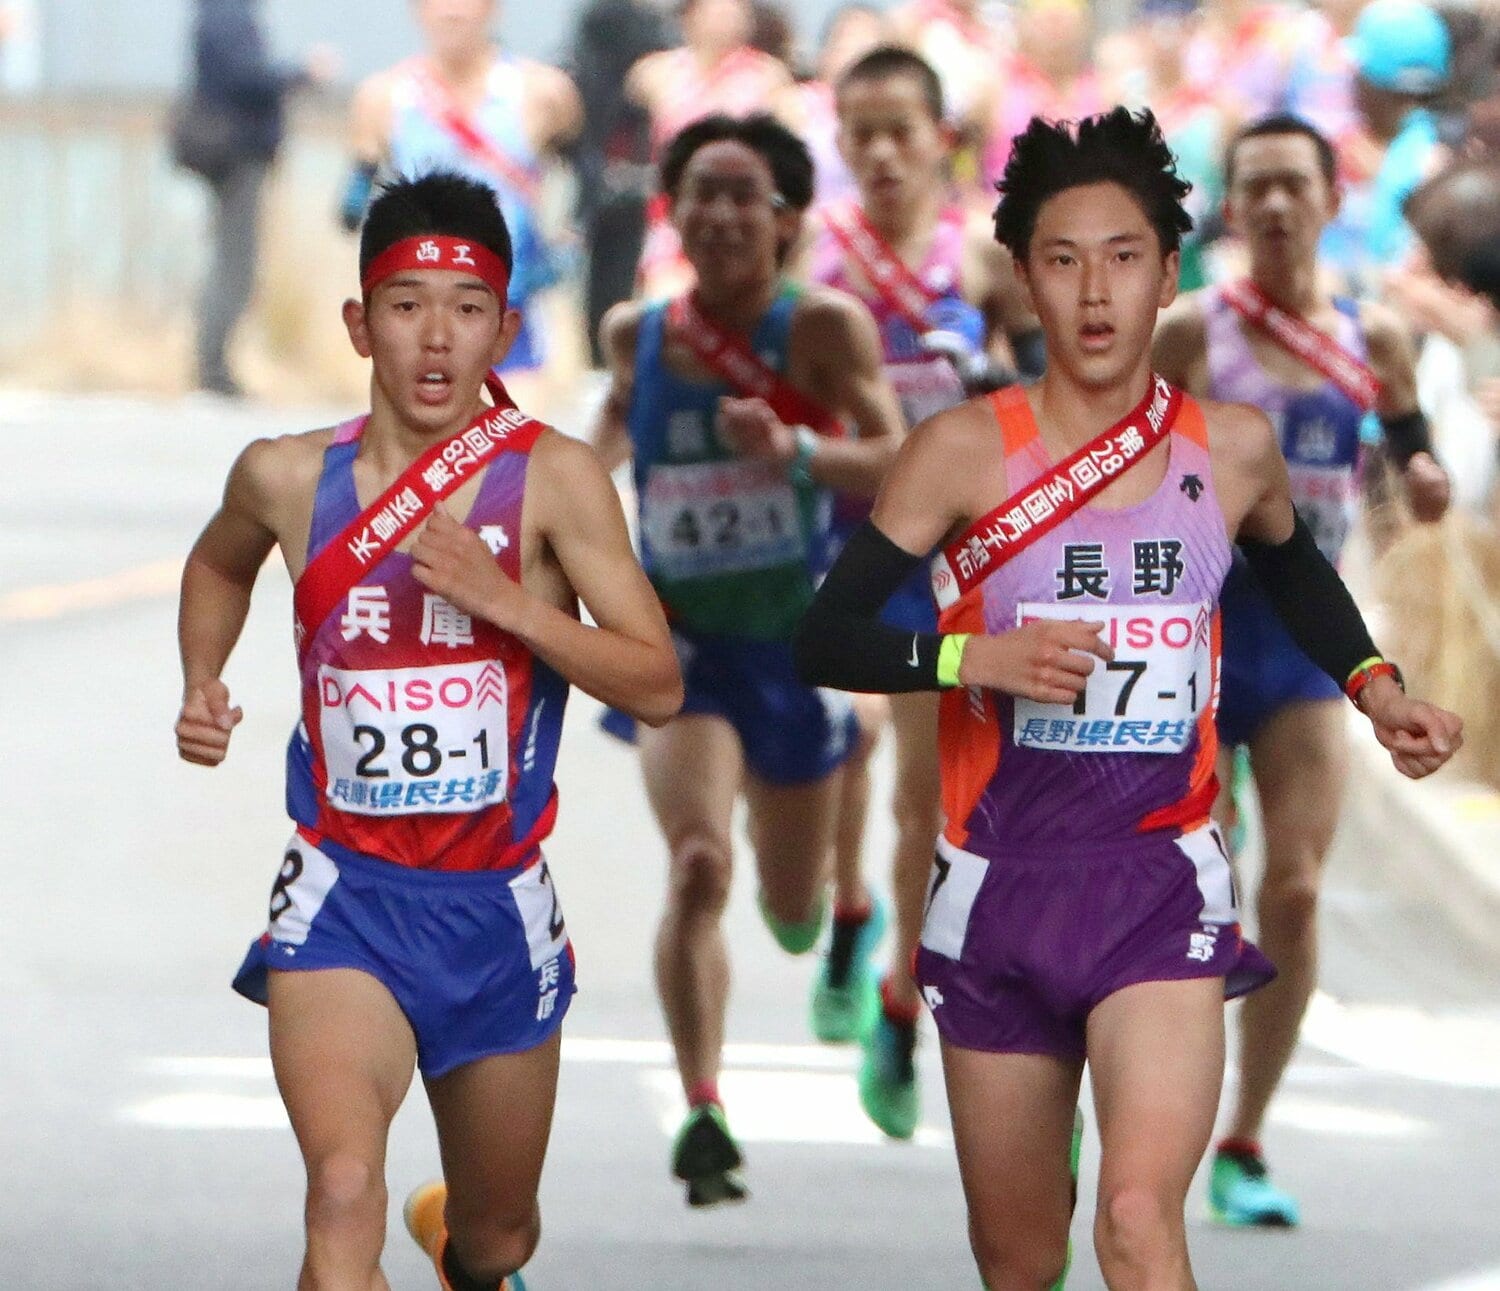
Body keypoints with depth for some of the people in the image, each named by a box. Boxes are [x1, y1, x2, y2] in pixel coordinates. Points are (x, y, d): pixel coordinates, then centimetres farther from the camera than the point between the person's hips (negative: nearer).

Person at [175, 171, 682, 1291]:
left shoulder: (552, 479, -7)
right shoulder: (290, 478, 0)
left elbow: (657, 686, -10)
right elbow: (220, 565, 25)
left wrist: (505, 600, -22)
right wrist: (201, 686, 8)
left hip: (497, 905, 1)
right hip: (345, 894, -1)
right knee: (344, 1193, -27)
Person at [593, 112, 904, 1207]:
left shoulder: (824, 326, -13)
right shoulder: (639, 333, -2)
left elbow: (894, 460, -26)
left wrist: (795, 449, -41)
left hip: (798, 642, 0)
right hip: (682, 646, 0)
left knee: (794, 919, 18)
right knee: (697, 868, -26)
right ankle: (703, 1113, -28)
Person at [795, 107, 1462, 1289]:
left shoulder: (1232, 449, 2)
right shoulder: (966, 451, -5)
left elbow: (1296, 573, 25)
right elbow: (825, 640, -5)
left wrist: (1375, 687, 10)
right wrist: (975, 659, -20)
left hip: (1162, 882, -1)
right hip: (1000, 882, 1)